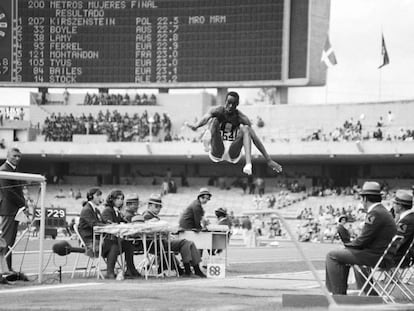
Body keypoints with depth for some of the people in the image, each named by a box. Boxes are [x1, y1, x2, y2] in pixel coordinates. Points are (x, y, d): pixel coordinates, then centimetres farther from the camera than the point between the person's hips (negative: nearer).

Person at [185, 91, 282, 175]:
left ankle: (248, 164, -39)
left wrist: (269, 160, -17)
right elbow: (206, 117, -30)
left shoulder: (241, 118, -6)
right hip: (217, 153, -1)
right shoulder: (218, 112, -7)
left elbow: (255, 138, -11)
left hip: (233, 154, 1)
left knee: (245, 129, -21)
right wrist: (196, 126, -55)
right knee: (214, 120, -18)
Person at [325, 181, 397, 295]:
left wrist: (348, 245, -3)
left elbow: (362, 241, -20)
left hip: (373, 255, -10)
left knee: (332, 256, -7)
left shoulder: (374, 214, -20)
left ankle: (338, 293, -3)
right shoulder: (383, 211, 14)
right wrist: (350, 244, 7)